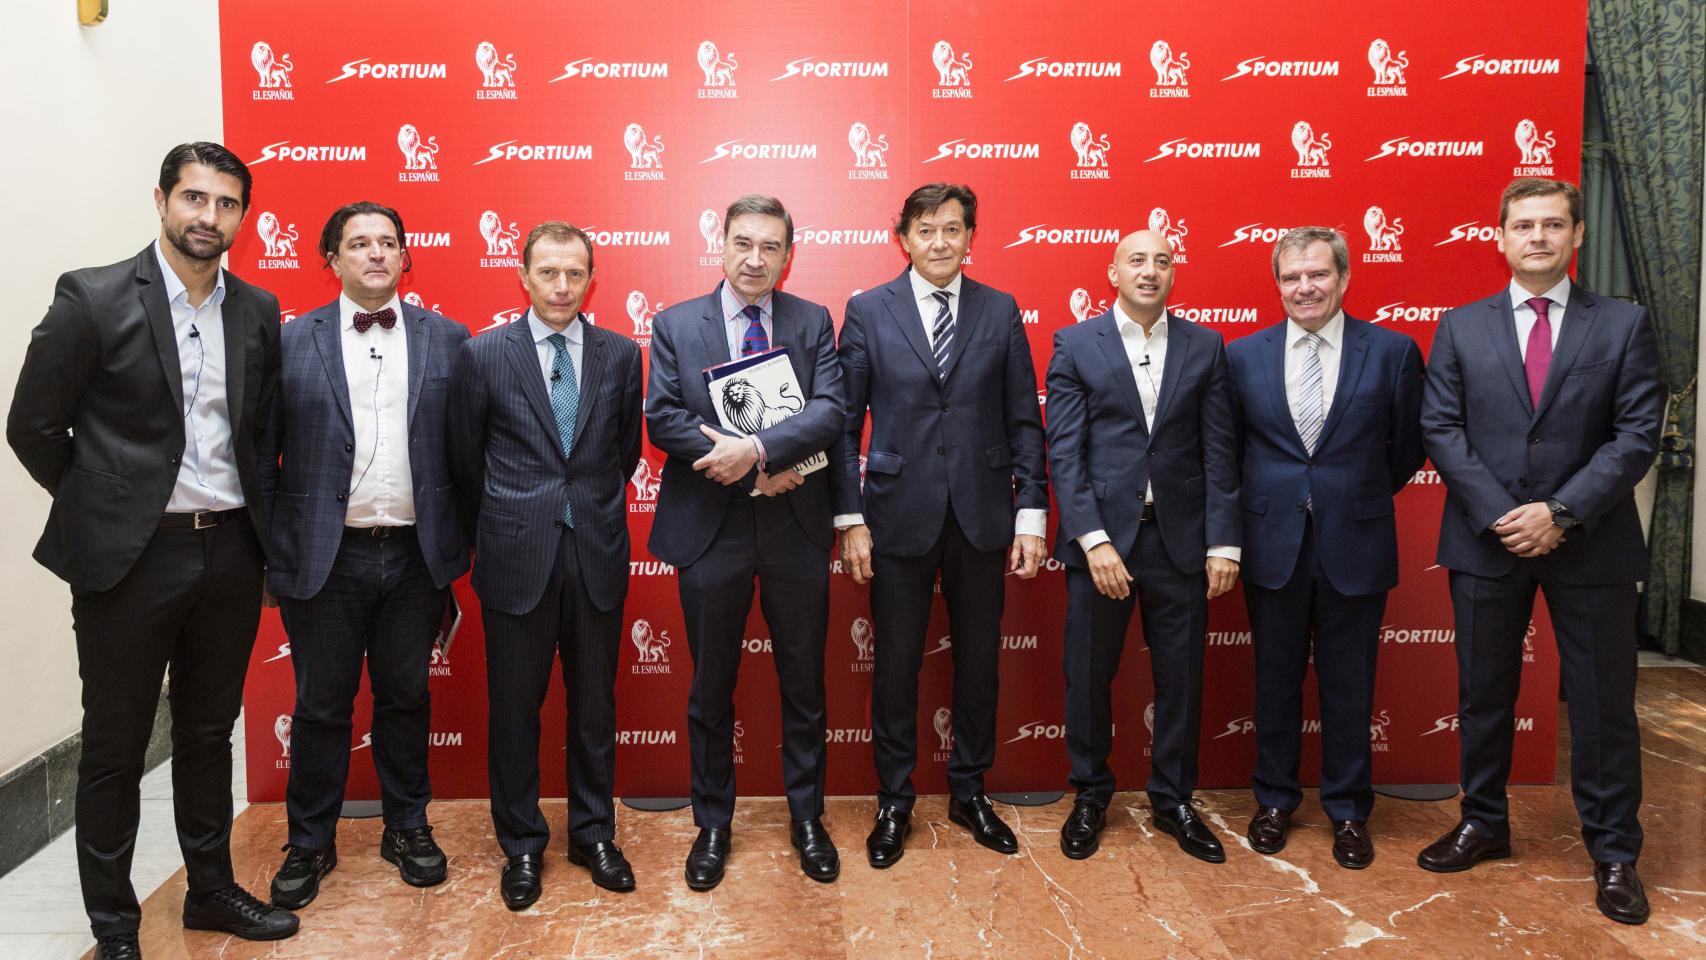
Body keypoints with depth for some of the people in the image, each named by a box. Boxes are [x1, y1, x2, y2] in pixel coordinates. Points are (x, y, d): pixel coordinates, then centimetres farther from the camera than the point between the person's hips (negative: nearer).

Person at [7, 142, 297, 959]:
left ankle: (211, 889, 32)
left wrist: (245, 506, 10)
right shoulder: (92, 299, -9)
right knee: (115, 746, 9)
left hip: (229, 551, 4)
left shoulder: (257, 311, 5)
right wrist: (100, 508, 3)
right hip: (130, 555, -4)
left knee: (209, 732, 17)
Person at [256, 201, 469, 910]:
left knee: (406, 697, 14)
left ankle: (407, 827, 30)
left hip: (414, 556, 1)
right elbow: (263, 453, 0)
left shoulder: (447, 340, 3)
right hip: (325, 555, -1)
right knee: (321, 707, 11)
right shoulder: (293, 341, 1)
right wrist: (273, 552, -4)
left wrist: (457, 544, 0)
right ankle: (310, 843, 27)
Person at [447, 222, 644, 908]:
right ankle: (522, 846, 25)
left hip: (597, 555, 2)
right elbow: (466, 462, 6)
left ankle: (594, 833, 28)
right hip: (516, 560, -1)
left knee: (594, 704, 12)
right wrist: (501, 532, 11)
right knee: (514, 709, 9)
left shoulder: (621, 355, 3)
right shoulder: (482, 355, -2)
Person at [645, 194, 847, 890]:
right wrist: (757, 469, -17)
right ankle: (712, 824, 29)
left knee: (804, 685, 11)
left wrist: (756, 448, -25)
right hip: (710, 531, 0)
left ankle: (807, 819, 29)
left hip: (795, 528, 1)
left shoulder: (813, 323, 3)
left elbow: (830, 411, -10)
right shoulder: (675, 325, 2)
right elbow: (662, 419, -8)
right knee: (711, 688, 12)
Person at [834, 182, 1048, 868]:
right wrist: (849, 519, -5)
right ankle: (894, 804, 25)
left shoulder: (1001, 312, 5)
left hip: (982, 518, 2)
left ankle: (969, 793, 30)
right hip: (900, 517, -1)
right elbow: (846, 422, 0)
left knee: (979, 662, 11)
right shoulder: (867, 312, 1)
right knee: (896, 665, 7)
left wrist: (1031, 516, -1)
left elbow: (1024, 421, 4)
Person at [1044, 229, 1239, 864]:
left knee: (1181, 678, 10)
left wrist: (1223, 543, -3)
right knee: (1089, 675, 9)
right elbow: (1064, 451, -6)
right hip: (1101, 534, -1)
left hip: (1180, 537, 2)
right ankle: (1090, 798, 28)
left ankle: (1173, 801, 29)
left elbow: (1219, 451, 3)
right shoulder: (1075, 345, 0)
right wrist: (1093, 539, -14)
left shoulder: (1204, 346, 6)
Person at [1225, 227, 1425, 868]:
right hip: (1273, 543, 1)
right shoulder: (1243, 356, 1)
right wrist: (1268, 502, 5)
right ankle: (1274, 800, 29)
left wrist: (1359, 498, 8)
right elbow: (1229, 448, 9)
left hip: (1354, 544, -1)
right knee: (1275, 680, 12)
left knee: (1349, 686, 9)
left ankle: (1348, 810, 26)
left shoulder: (1392, 351, -3)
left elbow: (1407, 447, 6)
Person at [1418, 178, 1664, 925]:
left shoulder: (1624, 325, 2)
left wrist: (1562, 513, -16)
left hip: (1590, 542, -1)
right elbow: (1441, 430, -1)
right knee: (1483, 694, 11)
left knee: (1603, 703, 6)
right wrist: (1498, 514, -12)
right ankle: (1483, 823, 28)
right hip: (1484, 539, 1)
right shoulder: (1460, 328, 5)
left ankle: (1613, 853, 20)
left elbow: (1637, 435, -5)